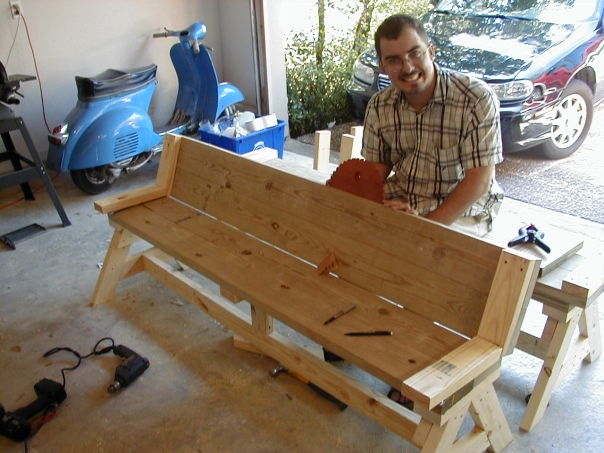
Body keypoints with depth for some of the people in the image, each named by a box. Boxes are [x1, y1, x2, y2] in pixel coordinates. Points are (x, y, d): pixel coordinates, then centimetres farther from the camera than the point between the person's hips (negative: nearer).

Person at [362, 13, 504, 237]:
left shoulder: (477, 99, -18)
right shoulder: (378, 107, -4)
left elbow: (479, 181, -19)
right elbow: (378, 165, 6)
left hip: (463, 210, -4)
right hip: (399, 202, 4)